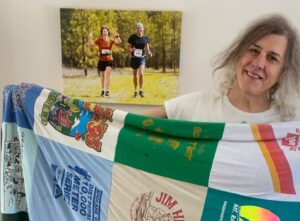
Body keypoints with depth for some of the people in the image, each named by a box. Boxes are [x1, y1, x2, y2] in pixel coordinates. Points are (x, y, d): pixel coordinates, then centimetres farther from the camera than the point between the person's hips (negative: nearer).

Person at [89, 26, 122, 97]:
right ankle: (103, 90, 29)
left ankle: (107, 91, -14)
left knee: (107, 74, -16)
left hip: (109, 60, -1)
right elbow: (91, 44, -8)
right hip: (101, 61, 1)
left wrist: (117, 36, -24)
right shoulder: (99, 40, 0)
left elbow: (119, 41, -9)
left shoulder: (110, 40, 1)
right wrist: (90, 37, -20)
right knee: (102, 76, 12)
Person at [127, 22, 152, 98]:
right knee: (135, 75, 9)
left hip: (142, 58, 0)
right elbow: (127, 46, -1)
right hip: (134, 58, 0)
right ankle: (135, 91, 25)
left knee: (141, 73, -18)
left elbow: (147, 46, 14)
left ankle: (140, 90, -4)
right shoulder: (132, 37, -5)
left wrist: (149, 52, -6)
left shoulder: (145, 38, 2)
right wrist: (130, 49, -23)